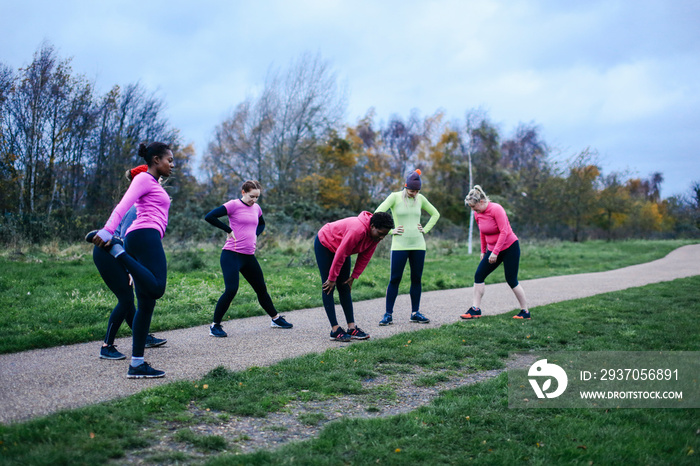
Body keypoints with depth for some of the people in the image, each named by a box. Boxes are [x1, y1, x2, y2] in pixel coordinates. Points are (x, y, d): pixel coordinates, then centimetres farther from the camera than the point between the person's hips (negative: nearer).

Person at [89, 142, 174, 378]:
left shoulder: (154, 185, 32)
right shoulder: (144, 178, 4)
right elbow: (123, 206, -11)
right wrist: (107, 230, -24)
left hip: (143, 239, 10)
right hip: (145, 235, -10)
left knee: (146, 304, 3)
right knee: (156, 288, -30)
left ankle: (137, 363, 1)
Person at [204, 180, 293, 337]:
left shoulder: (256, 208, 11)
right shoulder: (234, 205, -8)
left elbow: (261, 224, 32)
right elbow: (209, 217, -15)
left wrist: (255, 234, 12)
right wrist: (229, 230, -12)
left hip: (249, 256, 6)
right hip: (231, 255, -6)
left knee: (261, 289, 14)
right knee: (231, 290, -17)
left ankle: (276, 319, 31)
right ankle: (215, 326, -4)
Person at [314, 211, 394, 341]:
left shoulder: (375, 235, -13)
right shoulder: (357, 230, -39)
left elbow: (365, 257, -2)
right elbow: (340, 255, -32)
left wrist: (354, 277, -2)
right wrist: (332, 278, -23)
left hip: (340, 246, 8)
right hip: (324, 244, -8)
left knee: (345, 288, 4)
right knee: (328, 288, -9)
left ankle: (352, 328, 4)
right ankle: (335, 330, -10)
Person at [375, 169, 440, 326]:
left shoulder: (420, 199, 8)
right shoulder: (395, 197, -4)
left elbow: (435, 214, 21)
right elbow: (377, 214, -10)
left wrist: (425, 229, 9)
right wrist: (390, 231, -10)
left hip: (418, 245, 4)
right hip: (399, 246, -4)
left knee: (416, 279, 7)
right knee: (394, 279, -4)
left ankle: (415, 313, 17)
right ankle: (388, 315, 2)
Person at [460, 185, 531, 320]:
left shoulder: (496, 209, -20)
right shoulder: (477, 214, 1)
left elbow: (504, 232, -23)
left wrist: (495, 252, -25)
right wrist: (483, 251, 17)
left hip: (510, 247, -7)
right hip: (492, 249, 7)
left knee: (511, 280, -4)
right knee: (479, 275, -3)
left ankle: (525, 312, 9)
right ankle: (476, 309, 0)